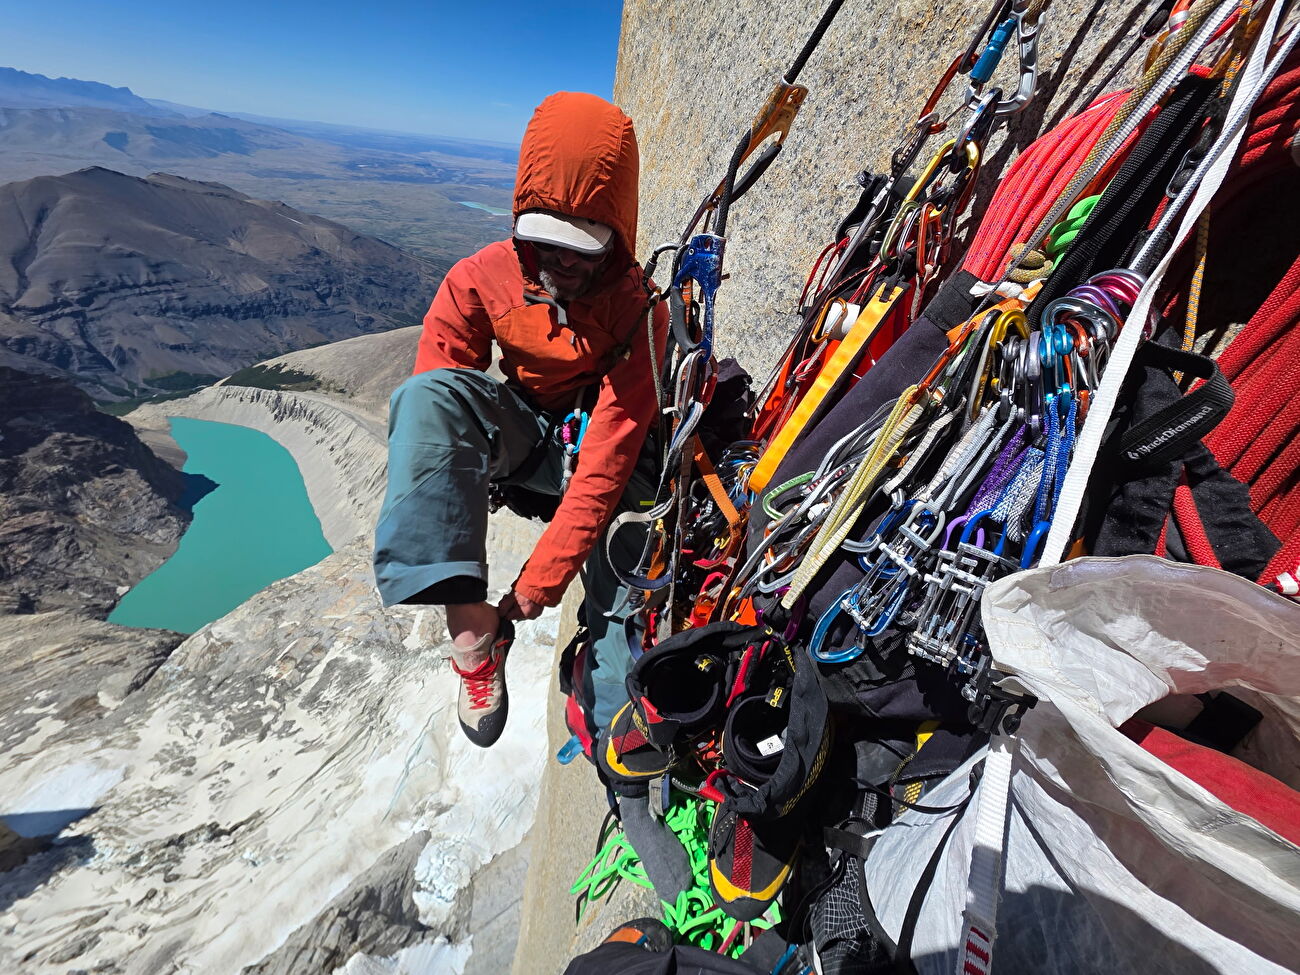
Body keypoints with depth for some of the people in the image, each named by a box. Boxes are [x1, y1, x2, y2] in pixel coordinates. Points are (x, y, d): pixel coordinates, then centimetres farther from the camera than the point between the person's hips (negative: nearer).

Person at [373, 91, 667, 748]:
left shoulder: (638, 310, -20)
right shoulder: (480, 280, -13)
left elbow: (610, 452, -28)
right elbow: (428, 408, -14)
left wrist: (542, 576, -32)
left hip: (592, 437, -1)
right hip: (517, 429, 1)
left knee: (625, 533, -27)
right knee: (429, 394, -28)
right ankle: (470, 620, -34)